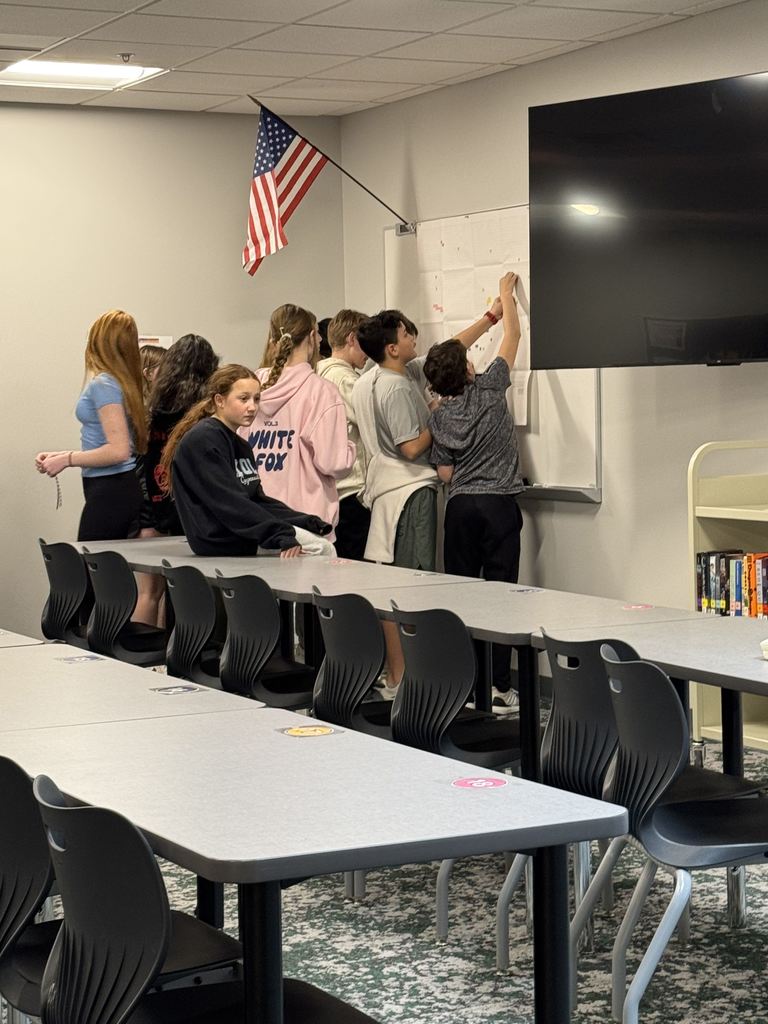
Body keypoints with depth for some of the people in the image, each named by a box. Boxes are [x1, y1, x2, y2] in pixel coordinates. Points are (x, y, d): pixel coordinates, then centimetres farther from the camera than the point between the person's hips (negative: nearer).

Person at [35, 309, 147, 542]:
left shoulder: (103, 384, -14)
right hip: (121, 487, 9)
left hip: (108, 491, -9)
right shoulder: (122, 381, 12)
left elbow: (118, 450, -20)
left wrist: (67, 459, -12)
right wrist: (62, 455, 12)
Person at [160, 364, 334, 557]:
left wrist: (308, 523, 2)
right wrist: (281, 536, -26)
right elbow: (230, 503, -21)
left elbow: (257, 500, 15)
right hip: (222, 543, -10)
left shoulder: (240, 445, 18)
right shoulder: (203, 440, -13)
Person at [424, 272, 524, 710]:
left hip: (459, 505, 3)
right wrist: (506, 294, 21)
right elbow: (513, 335, 6)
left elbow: (445, 473, 9)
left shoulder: (439, 417, 5)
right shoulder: (489, 388, -4)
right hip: (499, 504, -3)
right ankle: (499, 685, -4)